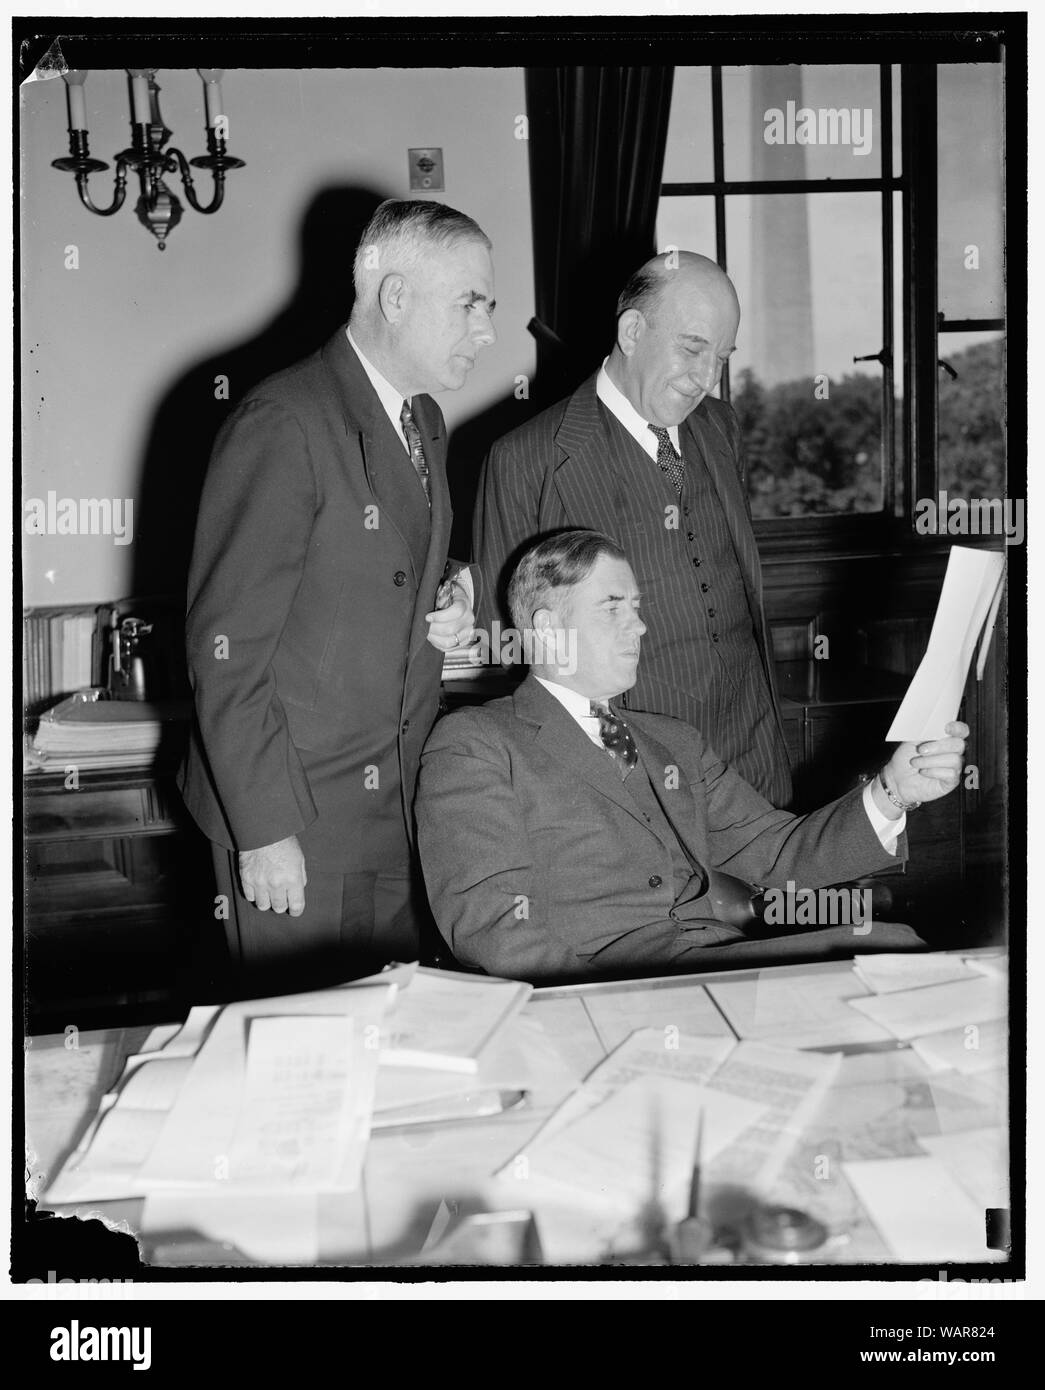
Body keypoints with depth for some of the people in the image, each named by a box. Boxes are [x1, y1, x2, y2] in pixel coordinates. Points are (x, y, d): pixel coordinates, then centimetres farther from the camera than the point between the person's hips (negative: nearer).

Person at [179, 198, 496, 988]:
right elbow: (226, 644, -17)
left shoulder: (424, 424, 12)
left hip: (400, 810, 8)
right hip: (299, 820, -7)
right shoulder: (286, 425, -16)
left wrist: (445, 614, 1)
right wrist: (263, 831, -18)